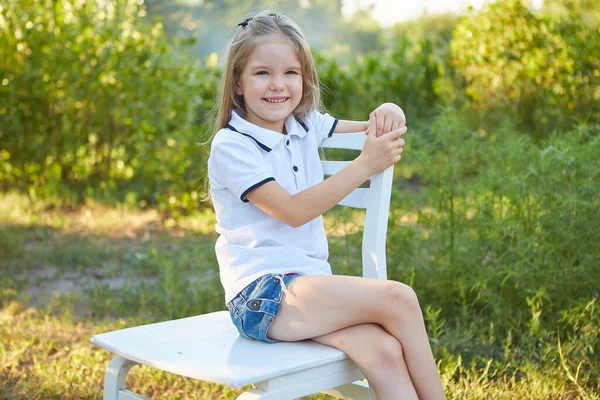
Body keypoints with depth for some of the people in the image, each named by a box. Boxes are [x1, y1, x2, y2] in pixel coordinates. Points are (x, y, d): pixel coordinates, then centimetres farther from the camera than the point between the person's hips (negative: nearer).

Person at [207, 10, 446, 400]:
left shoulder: (306, 126, 13)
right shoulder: (230, 145, -7)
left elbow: (373, 130, 21)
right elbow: (293, 211, -15)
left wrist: (389, 115, -4)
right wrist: (365, 165, -18)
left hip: (310, 286, 6)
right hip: (260, 294, -6)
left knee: (383, 350, -24)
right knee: (398, 298, -24)